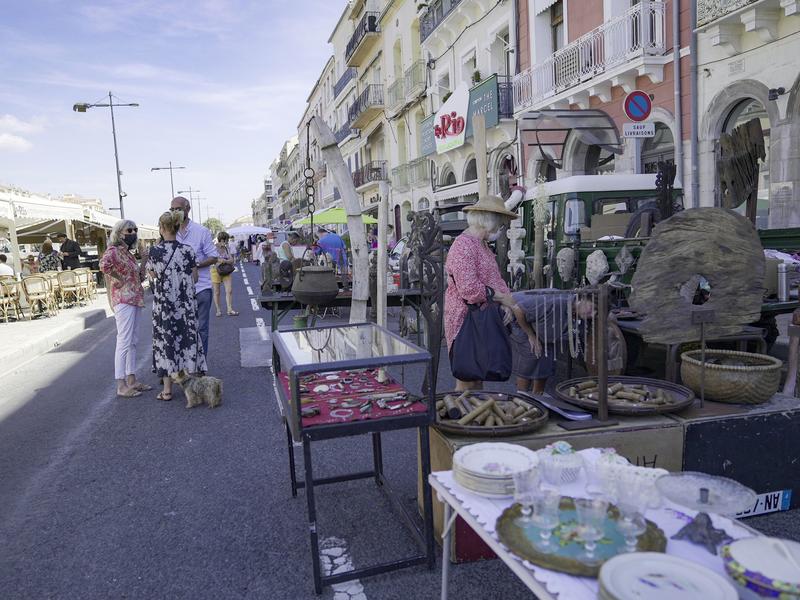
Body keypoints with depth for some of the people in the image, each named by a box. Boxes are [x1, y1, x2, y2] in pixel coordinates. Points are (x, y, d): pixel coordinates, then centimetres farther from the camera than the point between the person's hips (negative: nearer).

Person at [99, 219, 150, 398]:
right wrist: (120, 279, -20)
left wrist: (145, 258, 9)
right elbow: (104, 264, -32)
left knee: (133, 342, 12)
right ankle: (121, 386, -3)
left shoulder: (128, 253, 17)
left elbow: (140, 277, 21)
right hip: (123, 300, -9)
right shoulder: (113, 251, -10)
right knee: (124, 342, -7)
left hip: (135, 300, 9)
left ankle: (131, 380, 19)